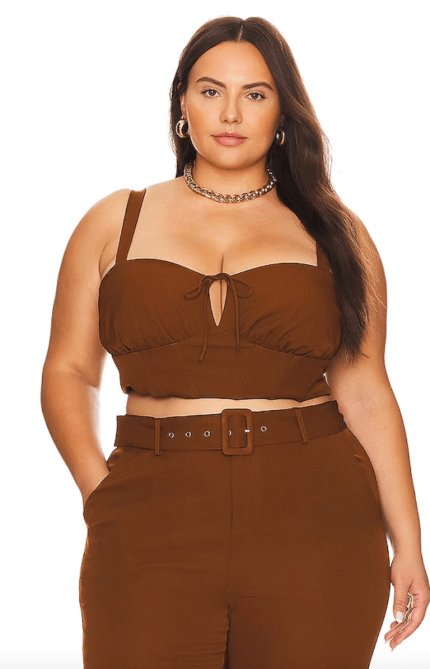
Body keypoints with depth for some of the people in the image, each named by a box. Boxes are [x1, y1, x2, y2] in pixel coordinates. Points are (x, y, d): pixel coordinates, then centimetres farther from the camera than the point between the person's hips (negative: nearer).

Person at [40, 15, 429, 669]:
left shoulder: (334, 232, 10)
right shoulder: (115, 222, 11)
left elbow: (365, 393, 8)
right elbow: (68, 372, 9)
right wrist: (100, 489, -6)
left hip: (316, 525, 0)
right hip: (151, 528, 0)